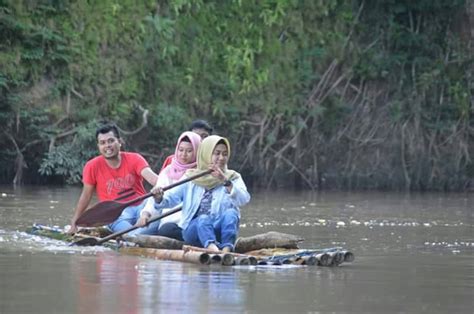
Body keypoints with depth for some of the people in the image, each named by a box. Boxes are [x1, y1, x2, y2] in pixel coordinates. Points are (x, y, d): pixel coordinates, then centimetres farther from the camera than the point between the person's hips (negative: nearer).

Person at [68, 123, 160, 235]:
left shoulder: (134, 159, 2)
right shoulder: (93, 166, 1)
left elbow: (150, 175, -17)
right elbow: (85, 196, 9)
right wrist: (74, 224, 8)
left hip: (141, 206, 0)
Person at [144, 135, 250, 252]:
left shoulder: (233, 178, 13)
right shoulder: (191, 177, 14)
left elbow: (244, 199, -7)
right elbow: (171, 198, 3)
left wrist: (225, 182, -22)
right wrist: (159, 199, -20)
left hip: (220, 229, 0)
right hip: (194, 228, 0)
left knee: (231, 212, -29)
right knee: (203, 219, -33)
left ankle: (227, 249, -54)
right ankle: (211, 247, -64)